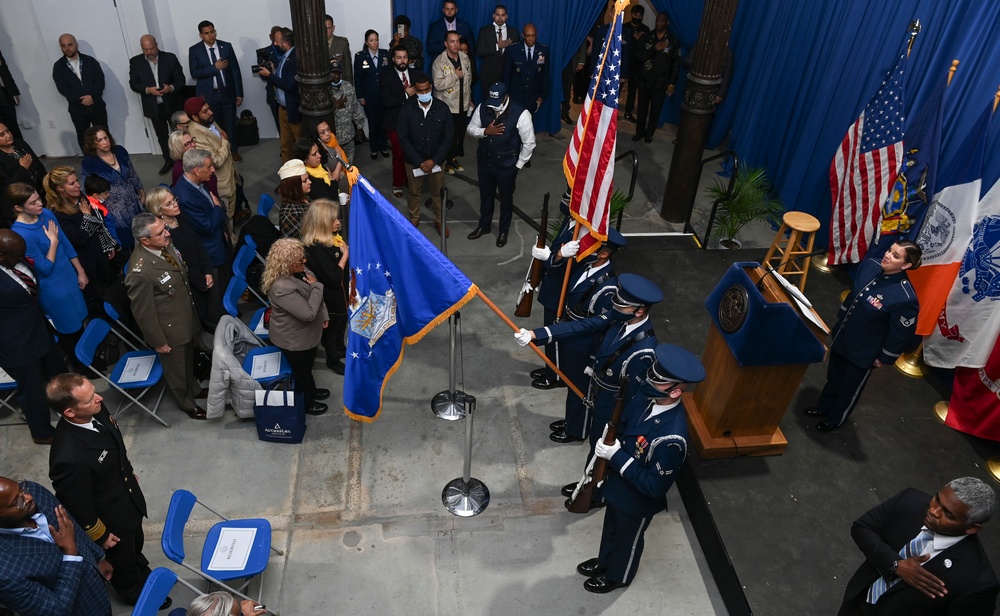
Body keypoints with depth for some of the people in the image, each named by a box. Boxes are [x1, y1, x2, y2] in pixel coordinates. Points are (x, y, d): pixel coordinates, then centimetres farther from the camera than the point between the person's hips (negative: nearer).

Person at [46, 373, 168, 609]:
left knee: (135, 545, 35)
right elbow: (77, 506, -26)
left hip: (129, 498, 6)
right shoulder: (69, 457, -44)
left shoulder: (96, 410, -22)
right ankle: (137, 594, 57)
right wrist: (99, 535, -10)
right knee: (121, 559, 27)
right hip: (111, 520, -6)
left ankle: (142, 575, 65)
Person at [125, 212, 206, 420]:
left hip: (188, 319, 7)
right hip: (171, 330, -7)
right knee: (176, 369, 20)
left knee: (189, 360, 31)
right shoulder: (140, 271, -35)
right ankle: (186, 403, 45)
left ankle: (194, 389, 57)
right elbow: (143, 312, -23)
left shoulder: (165, 245, -12)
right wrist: (158, 341, -13)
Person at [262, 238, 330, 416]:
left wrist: (324, 314, 8)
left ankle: (311, 391, 55)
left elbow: (317, 296, 10)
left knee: (308, 365, 30)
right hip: (294, 338, -8)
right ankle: (306, 403, 40)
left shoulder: (300, 271, -9)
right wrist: (316, 286, -29)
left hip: (307, 332, 8)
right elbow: (308, 313, -37)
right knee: (301, 370, 16)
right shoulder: (281, 287, -37)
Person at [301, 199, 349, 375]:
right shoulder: (317, 248, -33)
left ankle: (340, 349, 54)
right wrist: (345, 255, -24)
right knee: (331, 328, 15)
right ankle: (332, 360, 38)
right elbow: (334, 278, -31)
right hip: (331, 297, -9)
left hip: (342, 291, 9)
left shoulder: (333, 236, -5)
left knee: (342, 323, 29)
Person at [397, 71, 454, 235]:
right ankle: (414, 219, 40)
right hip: (414, 160, 0)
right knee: (414, 192, 17)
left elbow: (449, 137, -9)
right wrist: (419, 162, -16)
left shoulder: (442, 108, -12)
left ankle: (439, 220, 37)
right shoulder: (407, 109, -14)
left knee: (438, 192, 15)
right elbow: (403, 138, -11)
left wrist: (434, 160, -15)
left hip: (436, 160, 0)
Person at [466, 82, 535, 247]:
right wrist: (485, 131, -20)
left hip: (507, 165, -4)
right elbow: (471, 128, 1)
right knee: (485, 195, 23)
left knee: (506, 198, 16)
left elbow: (529, 143, -16)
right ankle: (484, 226, 46)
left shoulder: (521, 114, -24)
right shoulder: (482, 108, -11)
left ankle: (504, 231, 39)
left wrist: (518, 166, -10)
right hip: (485, 161, 4)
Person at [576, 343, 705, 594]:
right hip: (618, 485, 6)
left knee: (628, 539, 25)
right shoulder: (646, 397, -19)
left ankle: (617, 576, 54)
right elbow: (621, 426, 1)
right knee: (611, 528, 32)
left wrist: (616, 457, -32)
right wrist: (607, 445, -14)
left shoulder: (672, 438, -41)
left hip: (637, 501, -6)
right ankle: (605, 561, 60)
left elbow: (654, 487, -30)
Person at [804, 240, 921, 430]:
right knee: (833, 377, 28)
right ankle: (823, 407, 53)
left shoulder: (905, 298, -34)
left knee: (849, 387, 20)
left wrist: (885, 357, -8)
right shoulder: (869, 265, -14)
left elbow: (902, 334, -20)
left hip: (864, 351, -6)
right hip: (842, 336, 6)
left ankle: (834, 419, 45)